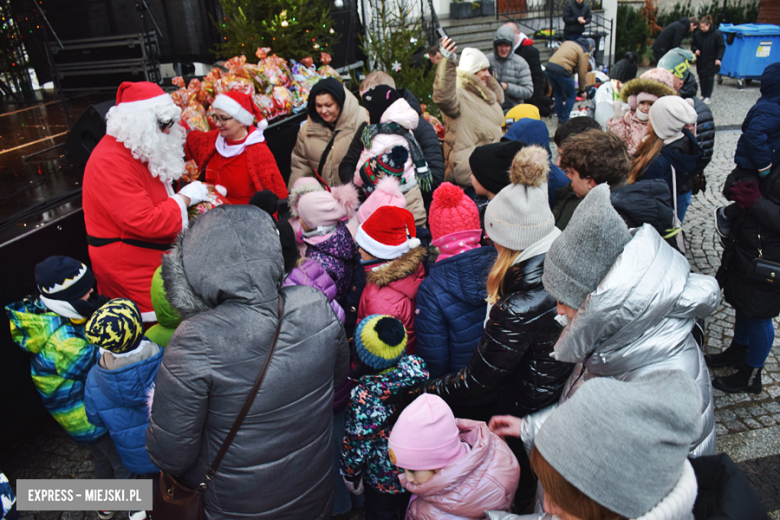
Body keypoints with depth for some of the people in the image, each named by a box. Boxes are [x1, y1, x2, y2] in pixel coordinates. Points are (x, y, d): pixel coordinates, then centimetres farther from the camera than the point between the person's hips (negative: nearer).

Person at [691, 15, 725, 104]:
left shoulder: (716, 34, -8)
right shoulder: (697, 34, 3)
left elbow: (722, 47, -5)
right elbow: (693, 44, 16)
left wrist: (718, 58, -15)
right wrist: (695, 50, -8)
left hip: (712, 61, -4)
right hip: (701, 61, 4)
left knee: (709, 78, -6)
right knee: (702, 78, 7)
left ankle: (707, 97, -3)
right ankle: (703, 95, 19)